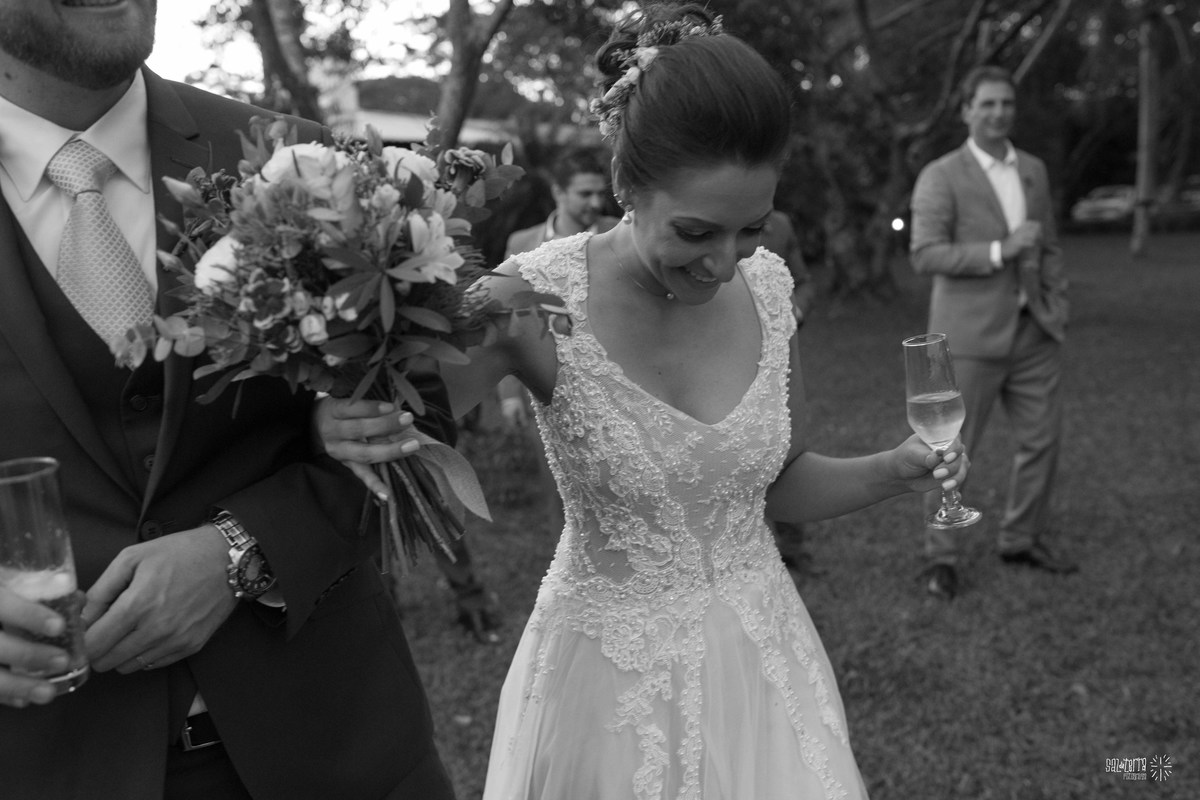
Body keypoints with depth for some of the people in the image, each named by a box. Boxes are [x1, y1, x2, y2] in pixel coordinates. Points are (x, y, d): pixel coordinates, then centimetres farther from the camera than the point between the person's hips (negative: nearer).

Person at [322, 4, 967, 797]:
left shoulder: (767, 286, -6)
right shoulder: (538, 299, -20)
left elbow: (780, 483, 6)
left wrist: (894, 470, -10)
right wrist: (336, 425, -40)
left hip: (764, 653, 4)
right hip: (614, 678, -3)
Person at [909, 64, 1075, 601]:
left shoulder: (1033, 170, 12)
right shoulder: (940, 177, -6)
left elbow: (1049, 247, 16)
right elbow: (925, 256, -15)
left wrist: (1057, 310, 6)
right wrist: (1000, 251, -22)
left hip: (1033, 333, 6)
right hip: (971, 335, -6)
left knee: (1042, 439, 10)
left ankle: (1022, 540, 28)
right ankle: (941, 556, 15)